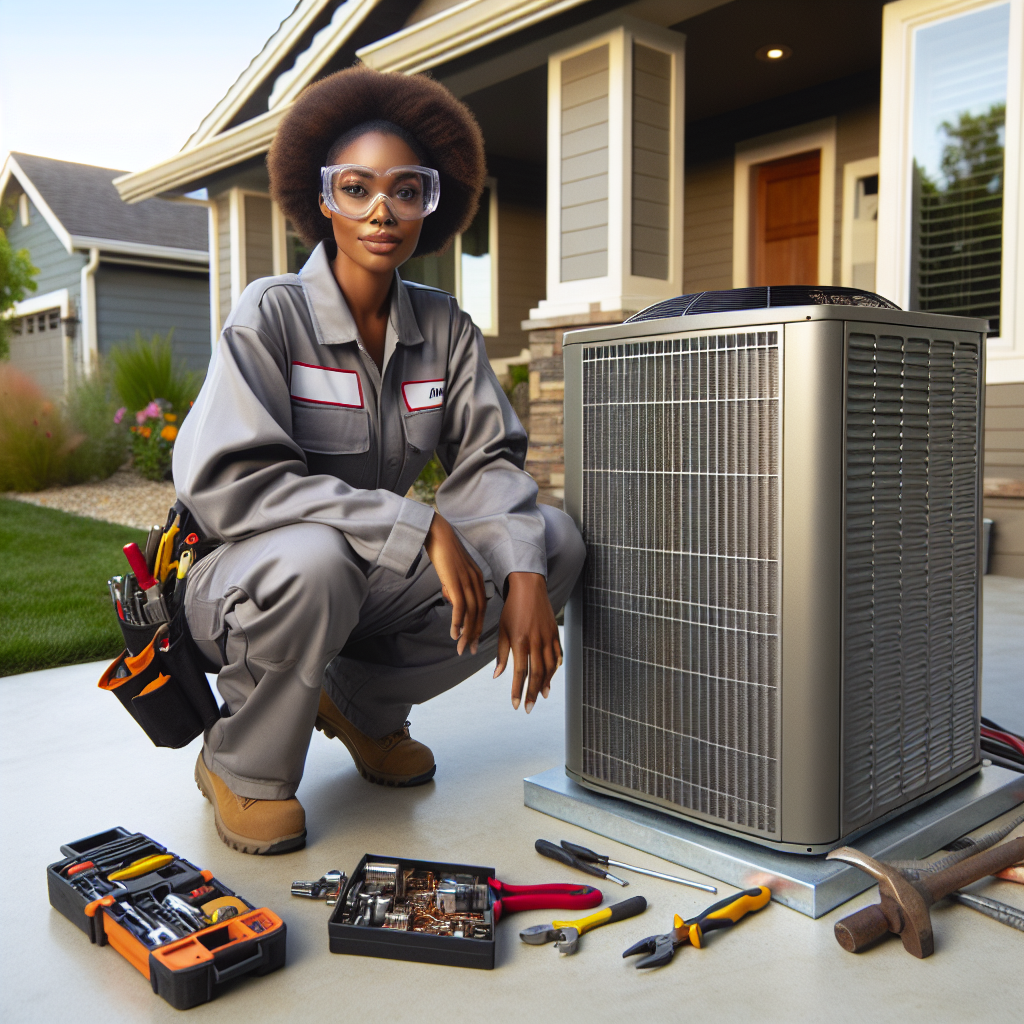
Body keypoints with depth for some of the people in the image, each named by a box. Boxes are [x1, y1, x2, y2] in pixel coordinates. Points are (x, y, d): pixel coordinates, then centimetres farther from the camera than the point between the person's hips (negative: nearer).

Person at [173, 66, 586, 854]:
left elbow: (489, 460, -6)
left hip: (378, 581, 5)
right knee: (312, 561, -39)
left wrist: (523, 575, -26)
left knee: (554, 540, -11)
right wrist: (421, 529, -31)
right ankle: (242, 768, -5)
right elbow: (226, 483, -26)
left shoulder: (444, 328, -1)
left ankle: (363, 703, 7)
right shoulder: (272, 315, -15)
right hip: (250, 581, -4)